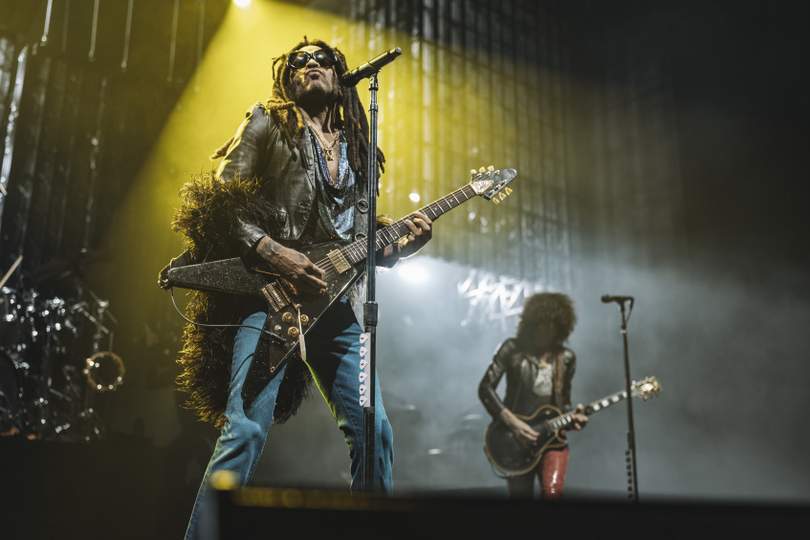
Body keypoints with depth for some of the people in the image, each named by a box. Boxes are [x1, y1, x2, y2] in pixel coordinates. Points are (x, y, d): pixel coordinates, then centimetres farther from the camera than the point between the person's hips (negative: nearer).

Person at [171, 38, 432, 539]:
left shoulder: (357, 149, 22)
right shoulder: (267, 124, 9)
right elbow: (221, 204, -1)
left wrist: (402, 246, 1)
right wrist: (272, 253, -14)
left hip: (335, 304, 5)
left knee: (374, 430, 1)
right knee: (247, 429, -16)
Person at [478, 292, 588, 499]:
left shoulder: (566, 358, 6)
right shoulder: (513, 348, -4)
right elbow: (485, 388, -8)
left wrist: (573, 418, -7)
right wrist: (511, 421, -16)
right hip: (516, 437, -1)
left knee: (552, 491, -20)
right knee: (520, 494, 3)